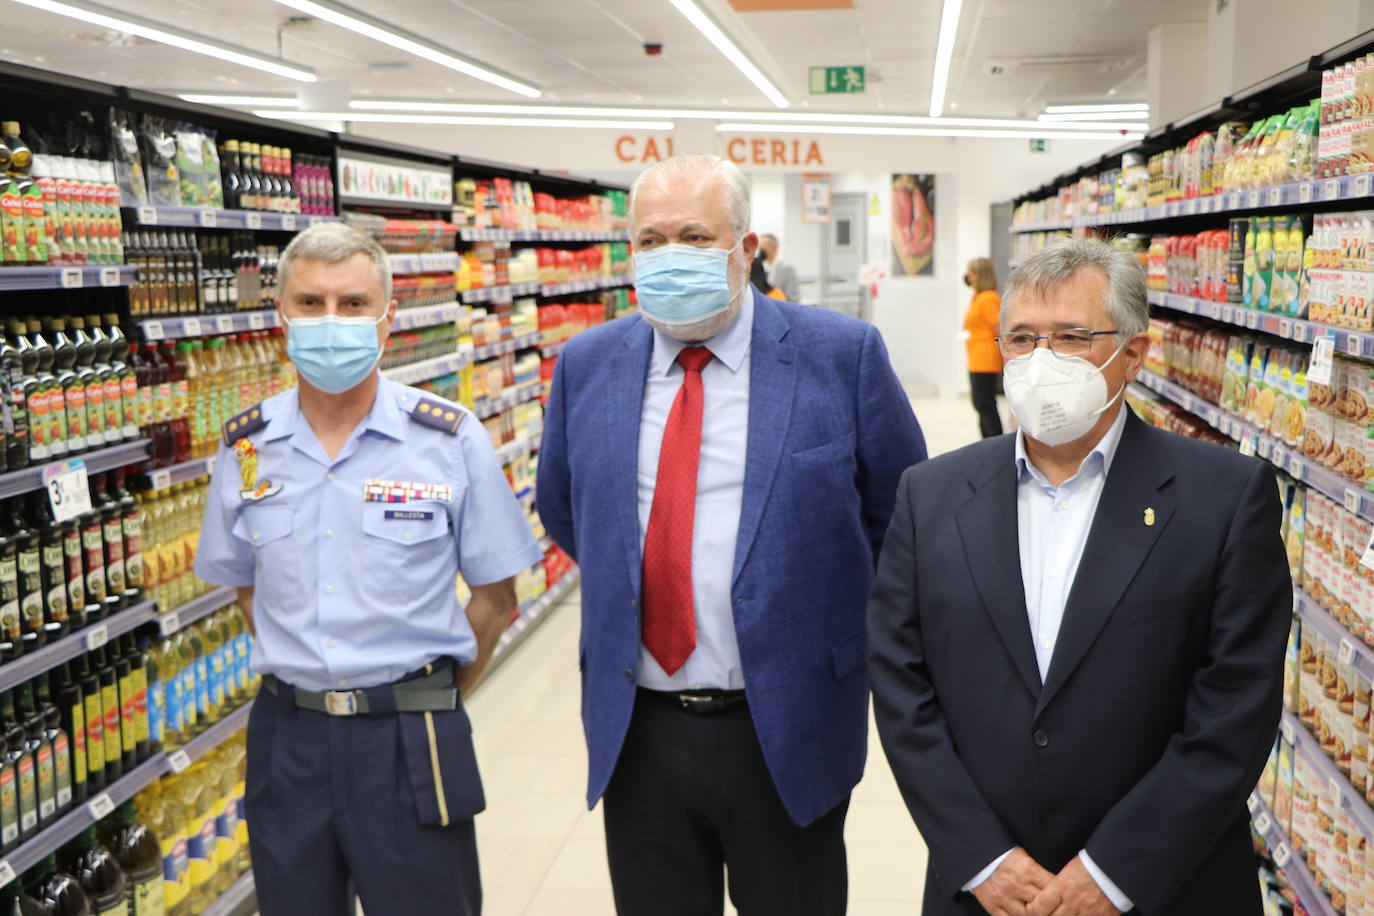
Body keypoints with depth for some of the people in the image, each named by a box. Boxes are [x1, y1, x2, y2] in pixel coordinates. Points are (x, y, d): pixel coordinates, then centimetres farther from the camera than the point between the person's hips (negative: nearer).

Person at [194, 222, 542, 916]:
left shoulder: (450, 439, -7)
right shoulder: (244, 447, 2)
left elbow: (494, 595, -1)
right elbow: (245, 582, 15)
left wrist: (430, 698, 0)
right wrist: (305, 673, 8)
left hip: (409, 742, -3)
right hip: (287, 735, 3)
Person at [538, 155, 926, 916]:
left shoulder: (842, 354, -8)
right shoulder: (587, 365, 1)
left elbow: (901, 508, 3)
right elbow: (562, 508, 17)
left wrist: (837, 614, 5)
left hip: (786, 731, -2)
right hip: (635, 734, 3)